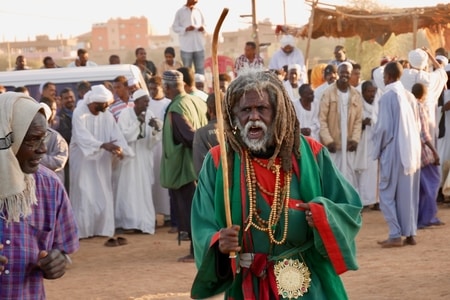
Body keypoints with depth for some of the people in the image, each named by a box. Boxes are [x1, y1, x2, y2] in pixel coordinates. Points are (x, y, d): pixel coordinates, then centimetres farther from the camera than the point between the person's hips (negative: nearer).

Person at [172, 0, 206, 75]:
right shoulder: (180, 12, 1)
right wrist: (186, 29, -20)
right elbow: (175, 27, -3)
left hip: (199, 46, 3)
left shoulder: (198, 11, 12)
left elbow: (204, 24, 19)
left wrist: (203, 28, -6)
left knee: (200, 70, 4)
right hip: (186, 47, -3)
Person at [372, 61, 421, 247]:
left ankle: (395, 235, -4)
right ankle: (410, 233, 12)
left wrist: (377, 149, -1)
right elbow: (417, 125, 11)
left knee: (388, 193, 1)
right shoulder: (409, 97, 6)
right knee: (409, 193, 11)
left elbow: (383, 127, -13)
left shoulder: (387, 97, -12)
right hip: (411, 150, 6)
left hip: (393, 151, -6)